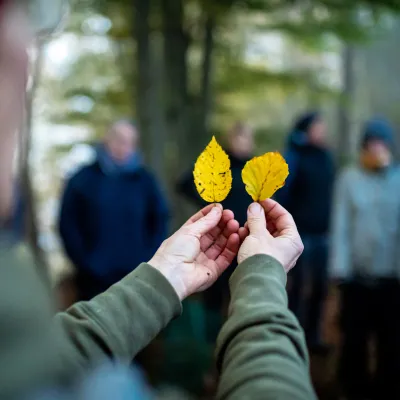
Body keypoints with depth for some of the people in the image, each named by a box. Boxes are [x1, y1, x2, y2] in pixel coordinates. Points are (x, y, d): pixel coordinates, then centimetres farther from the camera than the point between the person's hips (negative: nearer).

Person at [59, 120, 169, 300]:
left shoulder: (145, 180, 5)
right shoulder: (82, 179, 1)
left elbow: (160, 220, 8)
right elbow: (68, 224, 1)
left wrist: (149, 259, -2)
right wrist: (84, 262, -6)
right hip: (95, 277, -1)